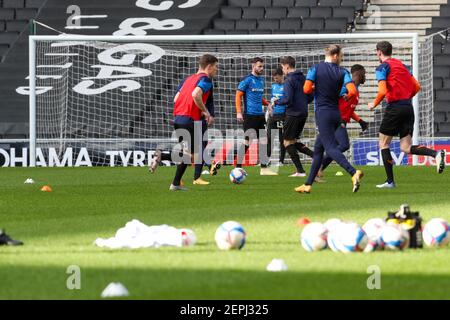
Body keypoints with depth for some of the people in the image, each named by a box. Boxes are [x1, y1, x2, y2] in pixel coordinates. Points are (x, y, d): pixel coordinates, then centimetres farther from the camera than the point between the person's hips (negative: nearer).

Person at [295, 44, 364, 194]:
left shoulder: (316, 68, -4)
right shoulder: (342, 72, 1)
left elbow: (306, 89, -12)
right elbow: (352, 91, -12)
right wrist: (345, 98, 10)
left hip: (322, 112, -5)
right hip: (336, 113, 5)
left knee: (331, 148, -12)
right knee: (318, 148, 15)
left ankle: (353, 173, -35)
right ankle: (308, 184, 19)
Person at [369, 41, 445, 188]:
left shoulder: (383, 67, -5)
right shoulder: (402, 65, 18)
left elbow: (382, 91, -17)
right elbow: (417, 87, 17)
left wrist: (374, 104, 0)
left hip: (394, 108, -7)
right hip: (408, 107, 7)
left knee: (384, 144, 9)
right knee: (406, 147, 4)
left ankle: (390, 181, 7)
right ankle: (436, 154, -20)